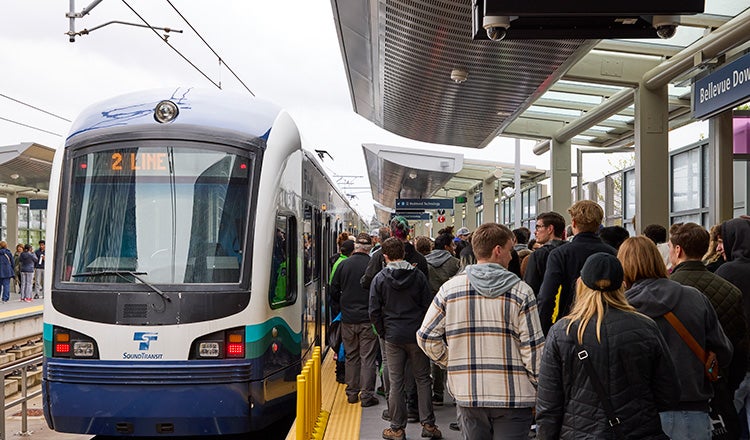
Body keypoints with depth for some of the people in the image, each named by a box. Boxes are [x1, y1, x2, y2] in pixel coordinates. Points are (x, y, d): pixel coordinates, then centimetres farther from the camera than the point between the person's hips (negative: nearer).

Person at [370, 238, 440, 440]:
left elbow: (374, 311, -4)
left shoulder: (380, 278, -4)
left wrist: (383, 332, 9)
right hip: (417, 336, 1)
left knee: (396, 382, 6)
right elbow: (428, 306, -2)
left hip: (393, 337, 0)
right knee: (423, 379, 11)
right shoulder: (418, 276, -2)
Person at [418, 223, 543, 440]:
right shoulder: (521, 291, -6)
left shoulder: (450, 288, 0)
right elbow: (532, 347, -7)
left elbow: (426, 337, 2)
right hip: (513, 395, -2)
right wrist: (540, 388, 5)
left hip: (468, 394, 3)